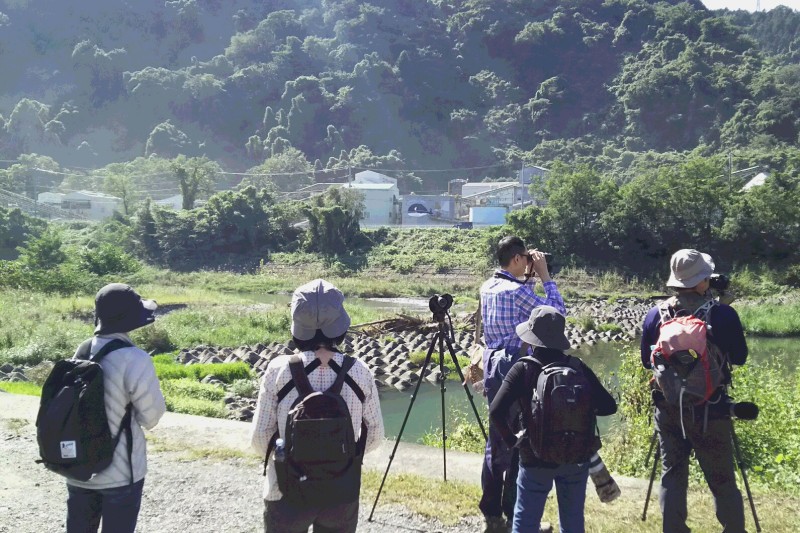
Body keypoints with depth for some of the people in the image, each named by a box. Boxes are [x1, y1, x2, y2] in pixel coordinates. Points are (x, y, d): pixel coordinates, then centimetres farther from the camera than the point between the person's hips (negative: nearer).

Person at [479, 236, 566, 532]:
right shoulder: (517, 291, -17)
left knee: (497, 438, 14)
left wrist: (529, 277, 14)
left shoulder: (487, 287, 8)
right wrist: (544, 275, -6)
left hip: (493, 365, 8)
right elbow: (557, 311, -10)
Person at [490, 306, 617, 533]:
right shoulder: (578, 366, -5)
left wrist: (512, 441, -6)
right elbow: (608, 406, -2)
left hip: (536, 458, -3)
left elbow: (496, 413, -21)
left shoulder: (523, 369, -13)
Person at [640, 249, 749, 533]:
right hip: (709, 410, -3)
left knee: (672, 476, 11)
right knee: (722, 481, 9)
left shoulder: (656, 315, -3)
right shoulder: (723, 314, -13)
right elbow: (739, 357, 2)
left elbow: (646, 361, 7)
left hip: (668, 408, 3)